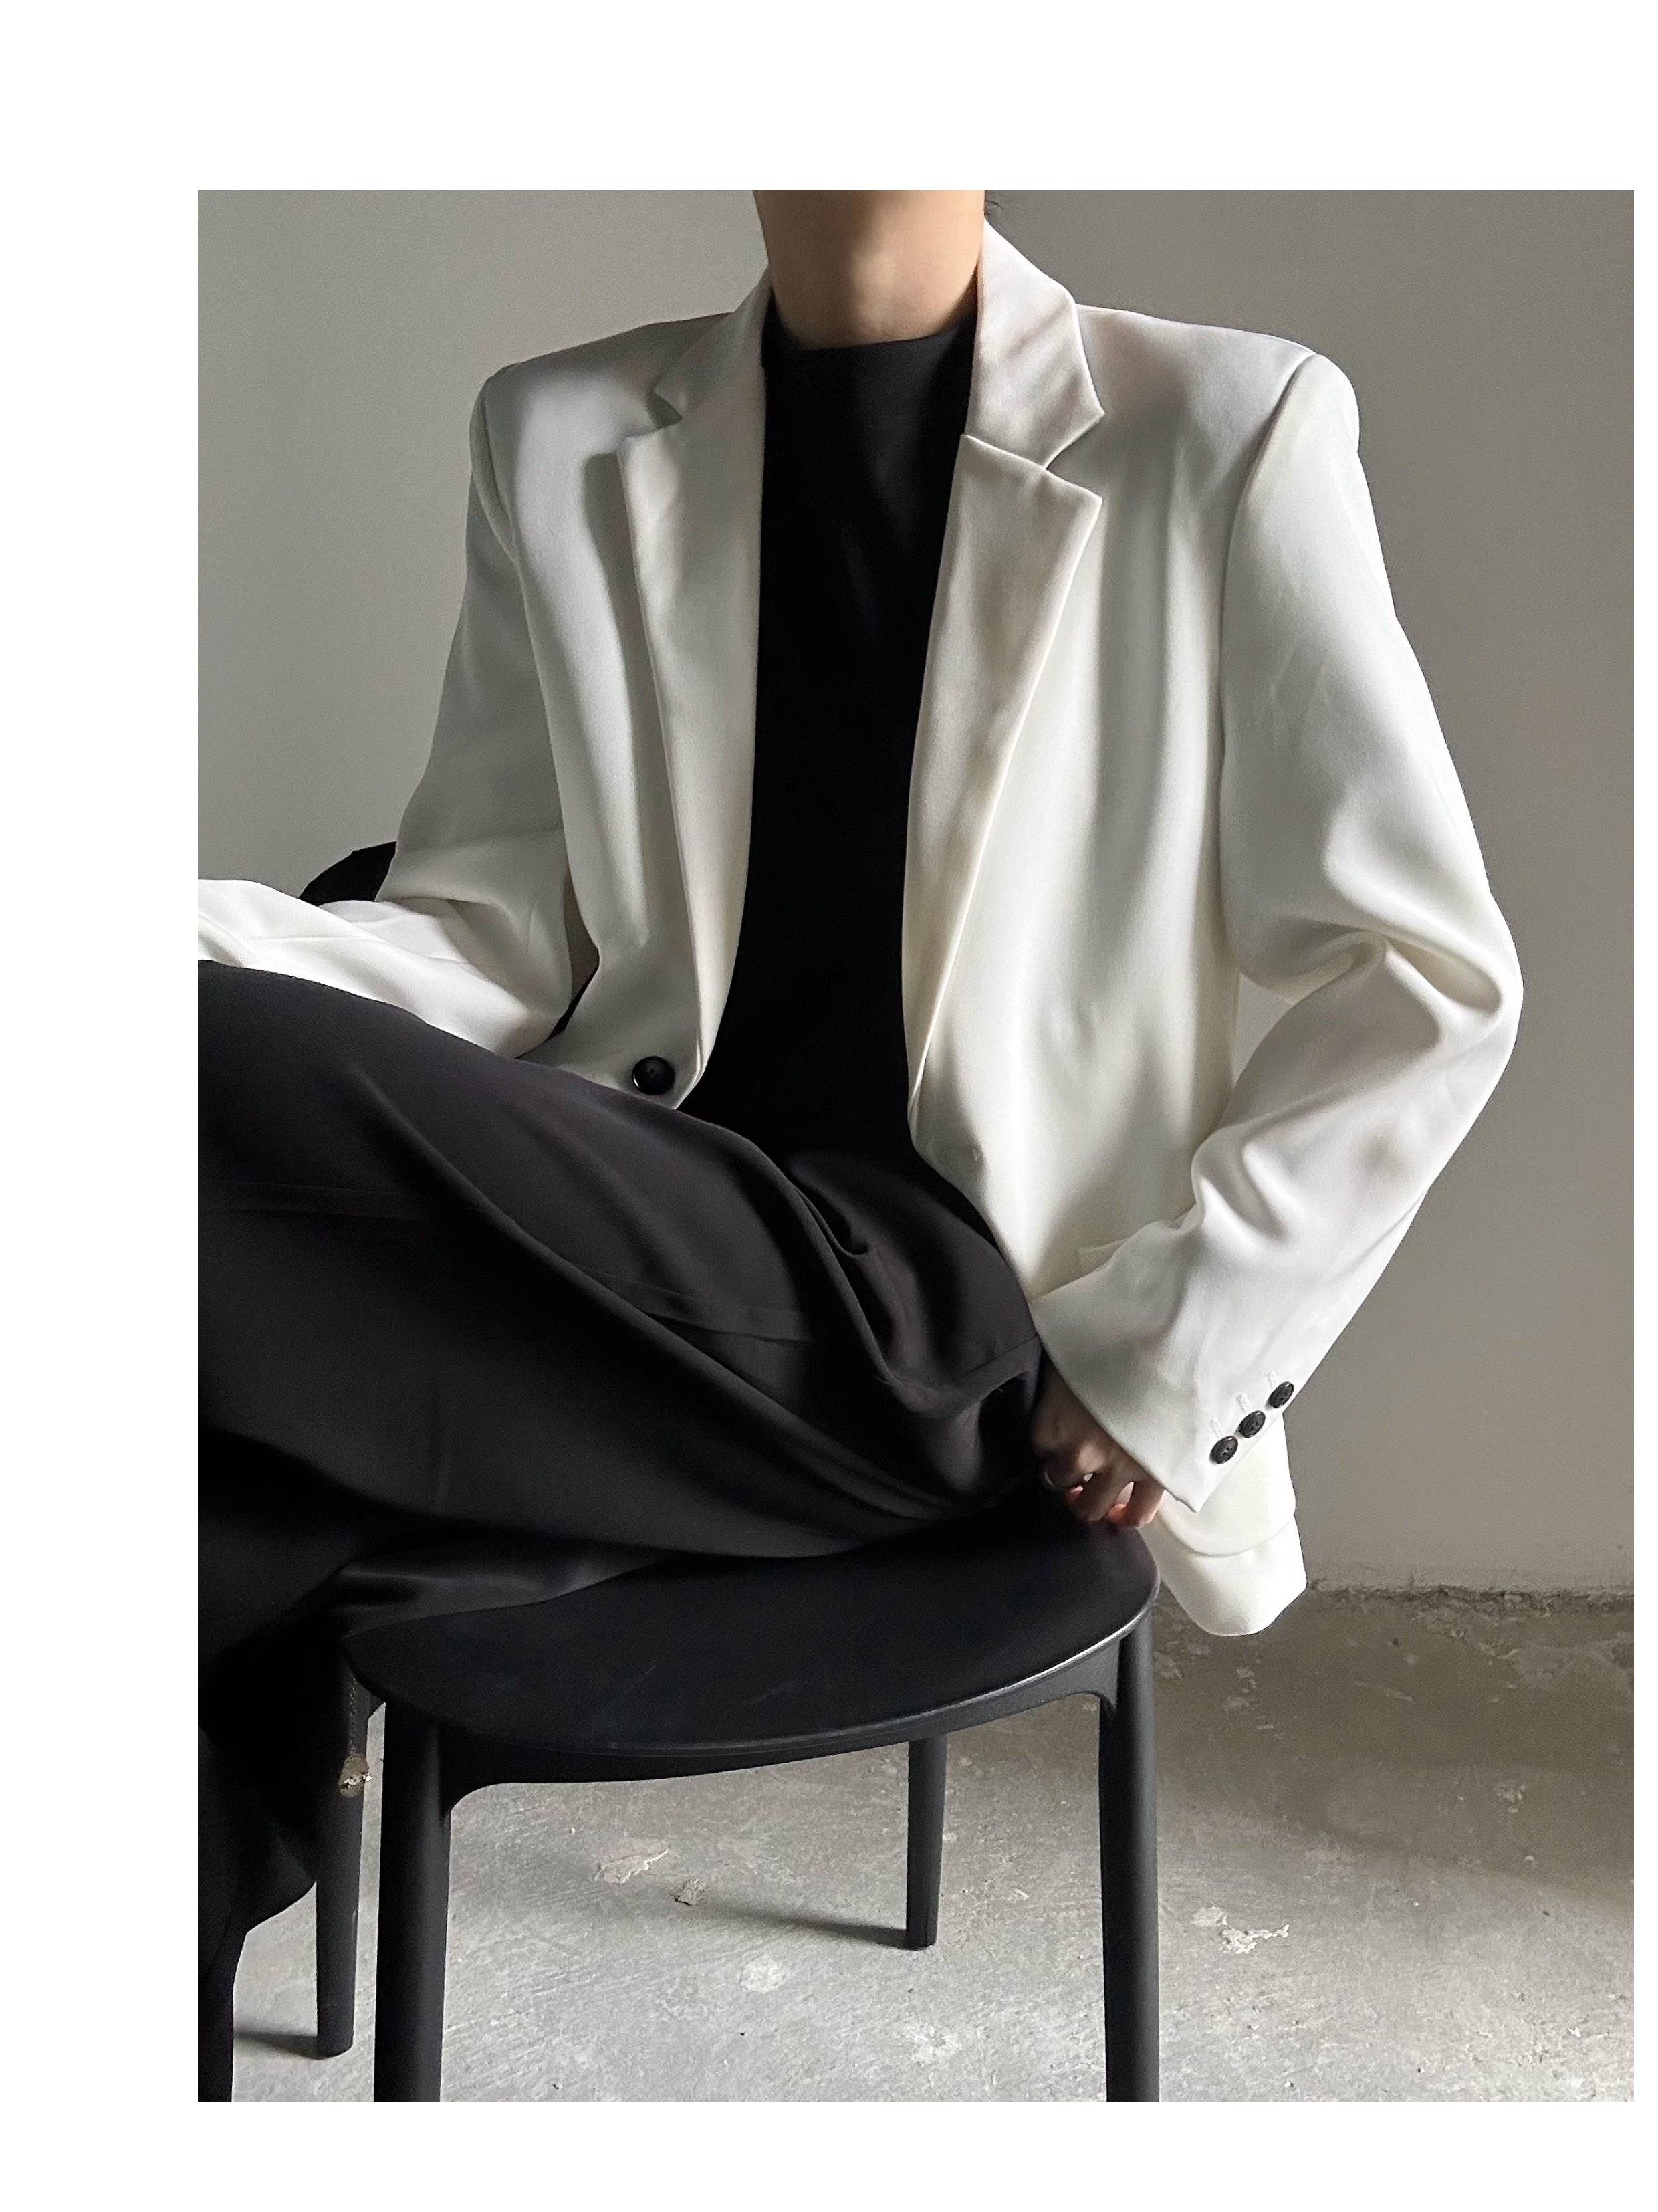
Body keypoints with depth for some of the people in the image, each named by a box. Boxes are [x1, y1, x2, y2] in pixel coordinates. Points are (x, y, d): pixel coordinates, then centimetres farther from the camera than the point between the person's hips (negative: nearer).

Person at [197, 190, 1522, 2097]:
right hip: (646, 1255, 4)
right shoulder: (559, 441, 13)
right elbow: (495, 937, 8)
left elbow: (1427, 986, 2)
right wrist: (186, 944, -12)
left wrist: (1164, 1368, -7)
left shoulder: (1229, 432, 3)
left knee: (231, 1086, -26)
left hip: (968, 1325, -4)